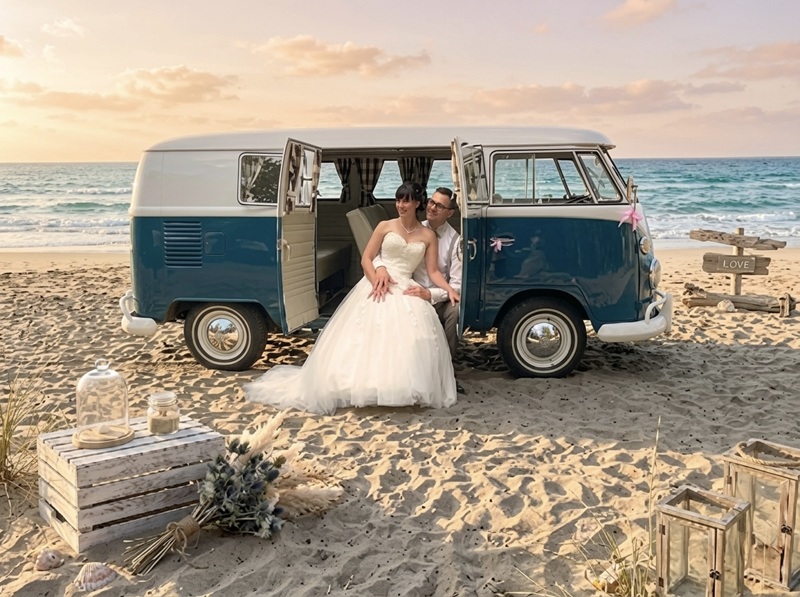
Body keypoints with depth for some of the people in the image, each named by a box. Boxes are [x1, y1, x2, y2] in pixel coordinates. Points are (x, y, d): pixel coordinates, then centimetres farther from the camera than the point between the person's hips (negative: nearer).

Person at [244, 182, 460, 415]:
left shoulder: (428, 236, 9)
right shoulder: (385, 227, 7)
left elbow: (433, 272, 6)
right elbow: (366, 259, 3)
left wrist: (449, 289, -13)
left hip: (405, 291, 1)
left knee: (407, 339, -19)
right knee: (364, 336, -10)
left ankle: (403, 390, -12)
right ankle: (360, 385, -2)